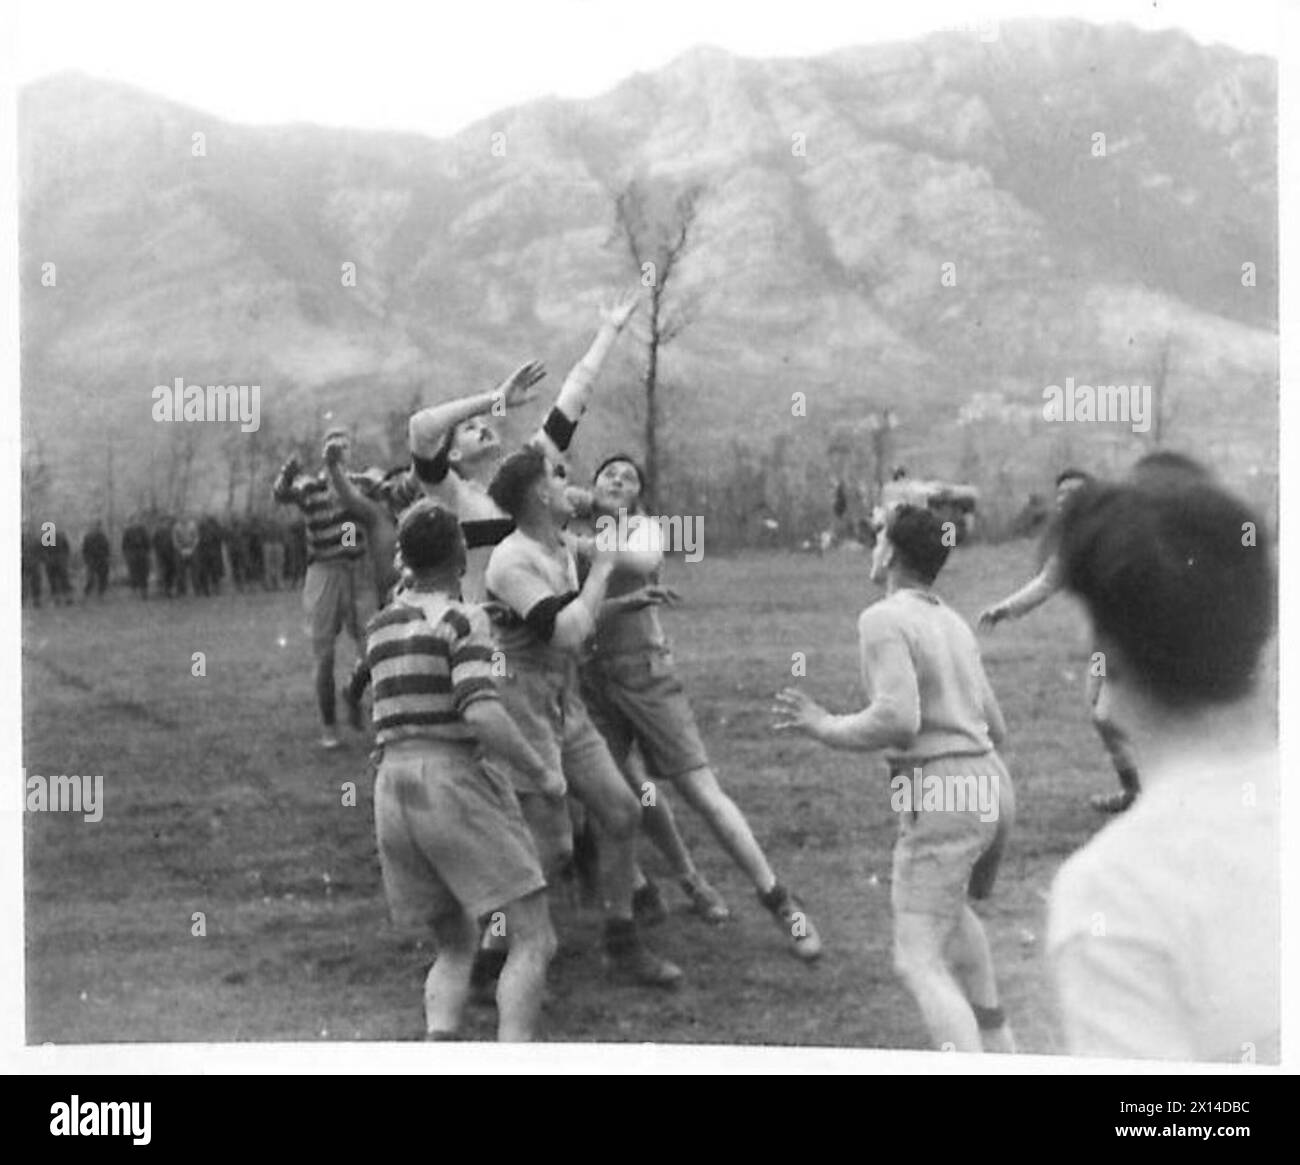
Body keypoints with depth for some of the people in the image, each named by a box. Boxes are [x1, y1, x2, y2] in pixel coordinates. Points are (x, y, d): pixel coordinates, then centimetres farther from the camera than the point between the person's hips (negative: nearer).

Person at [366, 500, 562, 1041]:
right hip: (458, 788, -6)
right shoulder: (465, 620, -9)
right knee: (533, 942, 0)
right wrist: (543, 774, -9)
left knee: (456, 947, 18)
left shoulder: (379, 627, 12)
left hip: (395, 794, 7)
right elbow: (482, 716, -22)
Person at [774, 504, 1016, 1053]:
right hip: (989, 788, 9)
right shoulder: (954, 625, 16)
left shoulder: (883, 619, -11)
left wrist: (826, 728, -7)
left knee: (920, 965, -7)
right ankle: (995, 1044, 41)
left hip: (940, 806, -9)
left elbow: (898, 721, -23)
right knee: (945, 901, 36)